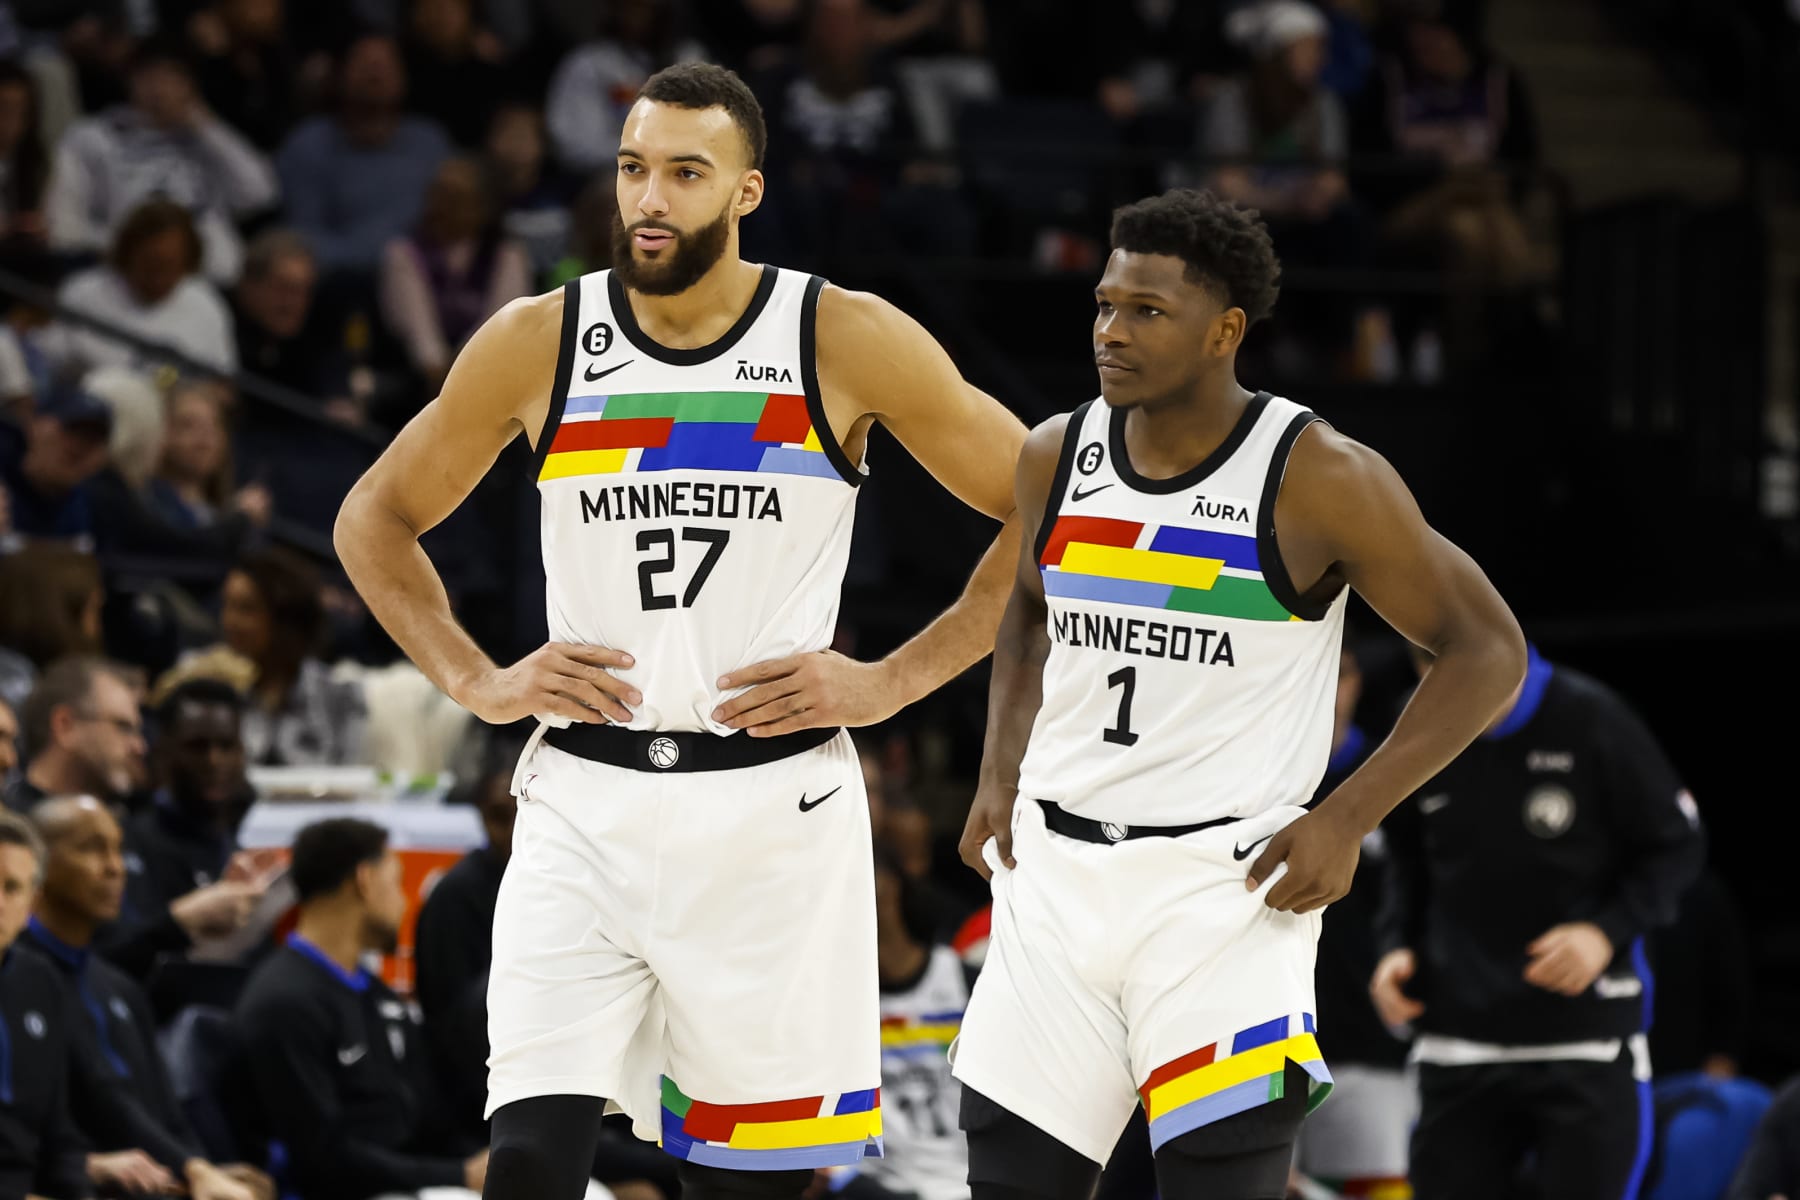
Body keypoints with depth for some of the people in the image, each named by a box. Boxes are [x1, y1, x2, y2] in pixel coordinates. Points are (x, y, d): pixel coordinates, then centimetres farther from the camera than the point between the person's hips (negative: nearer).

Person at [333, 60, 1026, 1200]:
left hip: (773, 805, -1)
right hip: (585, 802, 1)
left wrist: (895, 680, -4)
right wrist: (477, 681, 2)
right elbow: (376, 520, 15)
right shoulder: (537, 344, 1)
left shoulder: (847, 341, -4)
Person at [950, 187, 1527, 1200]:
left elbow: (1488, 649, -6)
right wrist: (1002, 775, 11)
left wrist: (1348, 819, -12)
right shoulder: (1057, 458, 4)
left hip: (1226, 887, -5)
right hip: (1056, 876, 5)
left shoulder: (1319, 480, -11)